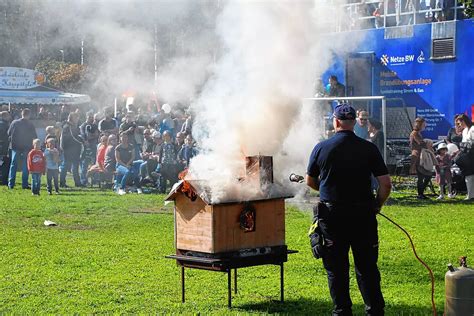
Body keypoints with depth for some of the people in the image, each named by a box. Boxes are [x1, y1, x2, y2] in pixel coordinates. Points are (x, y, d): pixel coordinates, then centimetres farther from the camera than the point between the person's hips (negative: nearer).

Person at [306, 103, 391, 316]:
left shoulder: (321, 148, -4)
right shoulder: (369, 148, -4)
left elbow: (310, 182, 9)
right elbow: (385, 184, -6)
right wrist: (376, 206, 10)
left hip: (332, 215, -1)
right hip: (363, 215, 1)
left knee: (336, 268, 9)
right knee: (367, 267, 10)